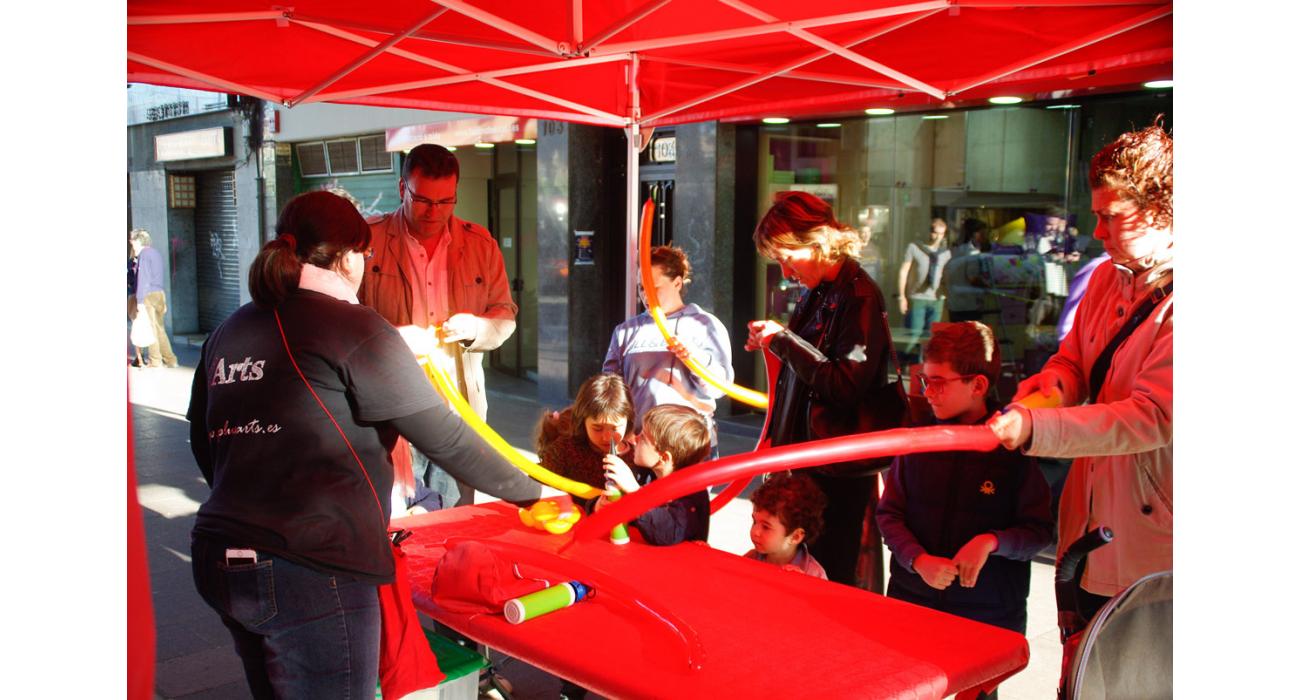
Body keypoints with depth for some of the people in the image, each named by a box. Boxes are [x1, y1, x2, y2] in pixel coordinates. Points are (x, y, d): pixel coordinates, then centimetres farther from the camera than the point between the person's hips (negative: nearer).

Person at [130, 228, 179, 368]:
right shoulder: (156, 253, 17)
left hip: (149, 295, -8)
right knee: (160, 329, 11)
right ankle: (170, 359, 11)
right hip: (160, 294, 8)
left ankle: (155, 361, 1)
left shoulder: (144, 254, -9)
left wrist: (140, 300, -18)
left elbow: (142, 278, -16)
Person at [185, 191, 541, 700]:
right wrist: (528, 490, 2)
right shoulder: (353, 328, -9)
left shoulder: (227, 334, 12)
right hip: (307, 573, -7)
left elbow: (204, 446, 19)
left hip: (218, 562, 8)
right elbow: (443, 436, -9)